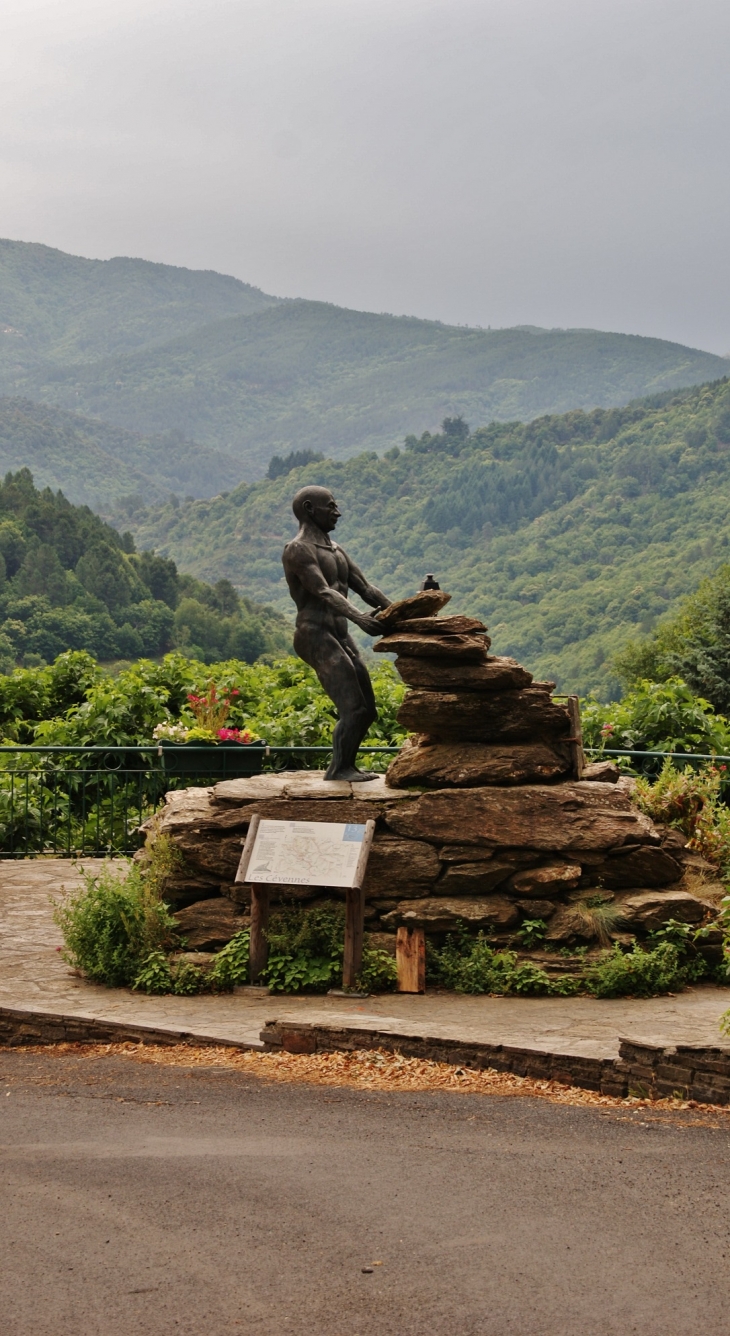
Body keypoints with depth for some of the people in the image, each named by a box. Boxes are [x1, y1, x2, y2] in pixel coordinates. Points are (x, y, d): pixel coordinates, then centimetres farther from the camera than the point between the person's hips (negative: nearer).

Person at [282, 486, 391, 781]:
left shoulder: (335, 550, 22)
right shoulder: (298, 550, -7)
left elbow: (365, 588, 16)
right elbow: (323, 592, -21)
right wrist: (357, 616, -36)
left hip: (340, 636, 9)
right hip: (316, 636, -9)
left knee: (367, 711, 8)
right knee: (353, 707, -18)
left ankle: (342, 767, 15)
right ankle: (340, 768, -9)